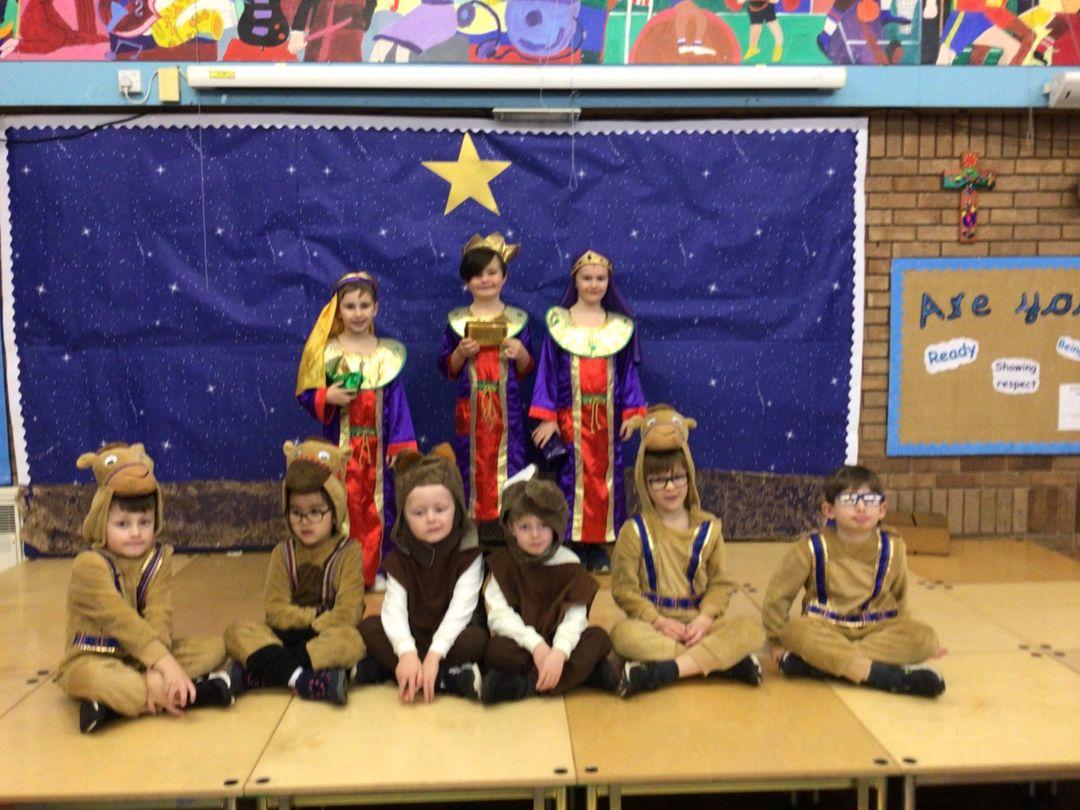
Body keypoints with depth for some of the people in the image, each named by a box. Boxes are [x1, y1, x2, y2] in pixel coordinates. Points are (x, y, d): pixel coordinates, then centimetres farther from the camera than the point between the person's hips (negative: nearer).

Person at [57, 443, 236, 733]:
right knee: (90, 677, -38)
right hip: (95, 659, -5)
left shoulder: (159, 559, -2)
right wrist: (163, 661, -36)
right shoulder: (89, 565, -15)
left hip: (144, 655, 5)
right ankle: (200, 691, -32)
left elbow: (159, 617, -15)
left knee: (213, 647, -10)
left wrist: (156, 669, -32)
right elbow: (120, 619, -26)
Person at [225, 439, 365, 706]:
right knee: (237, 633, -21)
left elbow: (346, 614, -10)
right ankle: (301, 679, -39)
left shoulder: (349, 552, -1)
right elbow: (275, 610, 0)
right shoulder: (283, 552, 9)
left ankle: (261, 672, -32)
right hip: (286, 635, 3)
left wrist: (298, 618, -13)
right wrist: (315, 617, -11)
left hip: (328, 637, -3)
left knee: (351, 641, -35)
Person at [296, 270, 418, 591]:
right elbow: (306, 395, 2)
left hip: (377, 445, 2)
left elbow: (398, 402, 3)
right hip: (340, 444, -2)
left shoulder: (388, 353, 3)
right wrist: (326, 397, -19)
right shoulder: (325, 352, -2)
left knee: (376, 507, 8)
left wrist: (401, 445, -3)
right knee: (344, 505, 0)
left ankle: (373, 569, 21)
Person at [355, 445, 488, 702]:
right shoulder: (399, 557, -7)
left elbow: (460, 609, -22)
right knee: (369, 627, -20)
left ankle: (384, 668, -28)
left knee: (477, 638, -33)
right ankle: (448, 678, -28)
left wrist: (434, 655, -34)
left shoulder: (469, 552, -14)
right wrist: (407, 652, -38)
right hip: (413, 637, 3)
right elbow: (394, 609, -19)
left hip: (451, 636, -3)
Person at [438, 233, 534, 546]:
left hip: (507, 407, 0)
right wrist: (461, 352, -13)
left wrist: (521, 353, -13)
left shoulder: (517, 319, 4)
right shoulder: (457, 321, 4)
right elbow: (447, 369, 5)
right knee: (473, 465, 3)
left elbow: (527, 370, 7)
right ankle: (475, 522, 13)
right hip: (471, 408, 0)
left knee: (508, 462, 0)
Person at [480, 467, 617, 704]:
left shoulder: (568, 563, -1)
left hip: (555, 643, 2)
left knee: (599, 638, -24)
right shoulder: (502, 563, -2)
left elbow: (574, 617, -11)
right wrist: (535, 644, -25)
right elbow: (499, 615, -12)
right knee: (497, 650, -33)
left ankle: (526, 684, -30)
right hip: (520, 644, -2)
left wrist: (559, 652, -30)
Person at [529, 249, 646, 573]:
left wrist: (632, 413, 0)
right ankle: (573, 546, 9)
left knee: (605, 478, 5)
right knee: (571, 477, 0)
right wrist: (547, 418, -7)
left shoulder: (621, 325, 7)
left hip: (607, 417, 2)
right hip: (570, 417, -2)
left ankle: (599, 547, 14)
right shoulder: (558, 321, 1)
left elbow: (629, 372, 9)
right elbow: (548, 370, -1)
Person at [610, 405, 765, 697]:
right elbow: (624, 587, -5)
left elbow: (720, 583, 5)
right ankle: (726, 659, -29)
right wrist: (659, 621, -17)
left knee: (751, 630, -24)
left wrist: (705, 619, -14)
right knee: (624, 633, -36)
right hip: (651, 623, -2)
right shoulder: (634, 530, -1)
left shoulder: (708, 528, 6)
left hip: (697, 624, 2)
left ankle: (659, 672, -32)